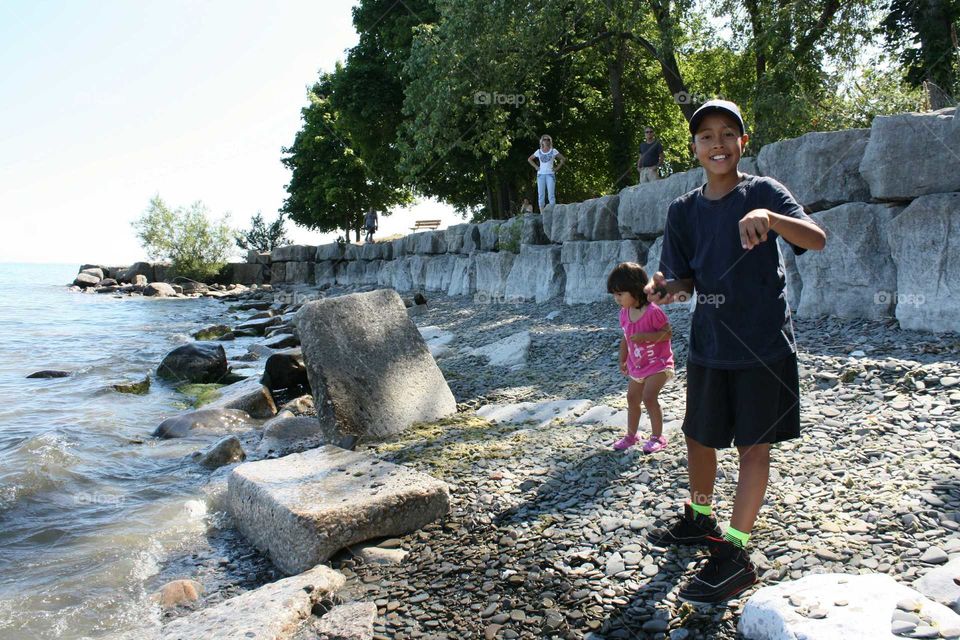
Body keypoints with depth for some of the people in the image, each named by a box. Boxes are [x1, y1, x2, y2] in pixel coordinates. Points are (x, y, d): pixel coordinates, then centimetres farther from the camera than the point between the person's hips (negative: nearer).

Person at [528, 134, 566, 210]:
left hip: (550, 174, -2)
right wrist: (536, 167, 8)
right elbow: (529, 159, 20)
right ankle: (542, 214, 0)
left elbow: (563, 159, 8)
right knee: (541, 194, -2)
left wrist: (557, 168, 0)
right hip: (541, 174, 2)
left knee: (551, 194, -9)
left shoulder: (553, 151, 6)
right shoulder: (538, 151, 10)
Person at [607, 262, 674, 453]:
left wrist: (646, 336, -34)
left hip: (658, 364, -8)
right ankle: (630, 435, 31)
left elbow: (667, 333, -23)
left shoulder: (653, 311, -24)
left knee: (649, 397, -18)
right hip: (637, 366, 8)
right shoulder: (624, 313, -1)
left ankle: (657, 437, -1)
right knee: (632, 398, 14)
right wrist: (623, 360, 15)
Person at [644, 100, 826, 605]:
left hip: (762, 342, -4)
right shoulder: (683, 210, 5)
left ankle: (735, 554, 13)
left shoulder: (763, 192, -6)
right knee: (698, 437, 16)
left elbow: (817, 239, -20)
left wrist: (767, 216, -38)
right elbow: (685, 278, 8)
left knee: (753, 446, 3)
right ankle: (699, 520, 40)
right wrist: (665, 287, -16)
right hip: (708, 344, 5)